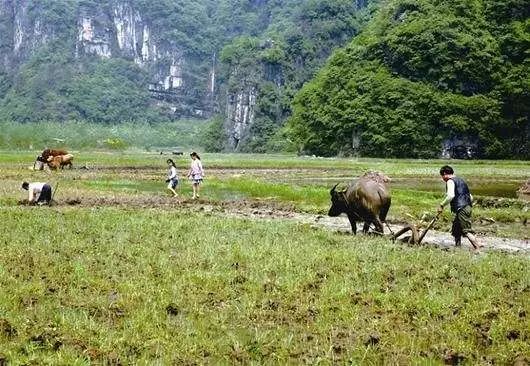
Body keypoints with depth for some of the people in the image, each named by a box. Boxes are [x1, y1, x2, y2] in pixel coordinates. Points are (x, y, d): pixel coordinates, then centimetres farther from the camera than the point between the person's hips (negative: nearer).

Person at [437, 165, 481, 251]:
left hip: (461, 209, -10)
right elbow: (471, 197, 25)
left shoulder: (450, 181, -4)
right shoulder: (460, 180, 25)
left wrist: (442, 205, -15)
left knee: (467, 231, -13)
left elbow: (451, 196, -22)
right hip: (467, 207, 10)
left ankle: (478, 249, -20)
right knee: (456, 230, 18)